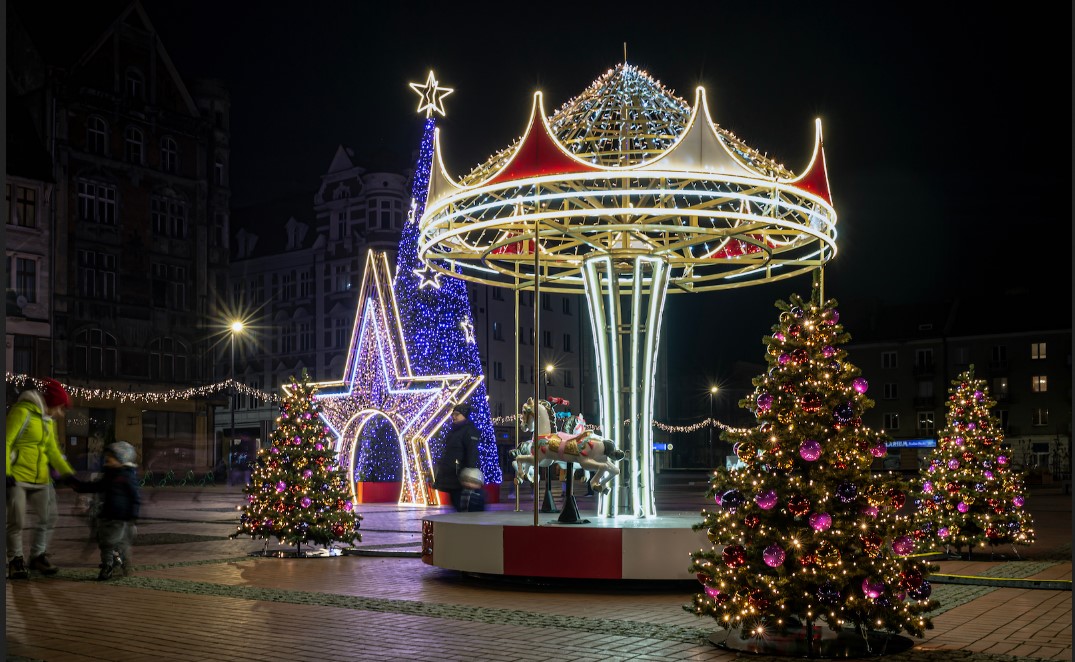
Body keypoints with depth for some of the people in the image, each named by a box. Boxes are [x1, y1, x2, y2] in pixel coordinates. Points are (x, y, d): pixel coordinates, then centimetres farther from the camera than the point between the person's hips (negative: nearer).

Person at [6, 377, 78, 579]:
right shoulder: (22, 412, -13)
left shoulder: (48, 420, 14)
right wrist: (6, 472, -22)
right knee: (17, 521, -5)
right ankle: (16, 561, 7)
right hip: (17, 478, -8)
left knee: (49, 519, 9)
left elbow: (52, 450, 17)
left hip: (40, 480, 8)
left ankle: (38, 556, 22)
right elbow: (6, 442, -16)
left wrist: (67, 473, 6)